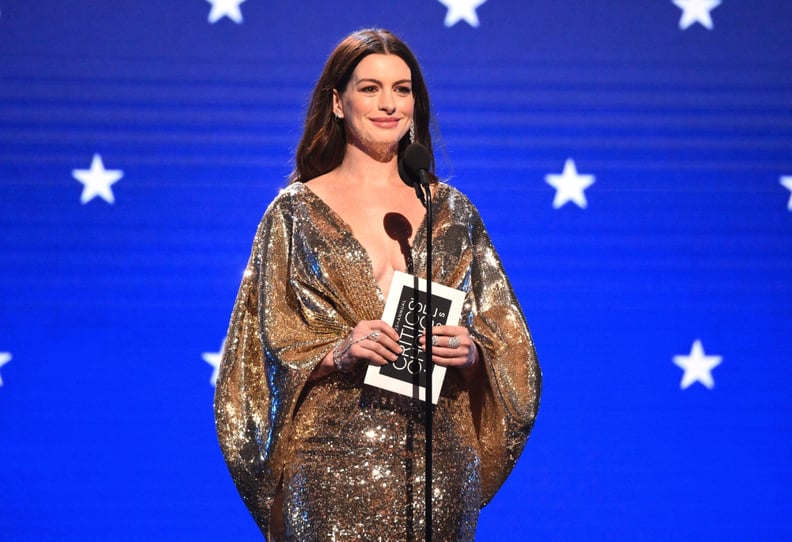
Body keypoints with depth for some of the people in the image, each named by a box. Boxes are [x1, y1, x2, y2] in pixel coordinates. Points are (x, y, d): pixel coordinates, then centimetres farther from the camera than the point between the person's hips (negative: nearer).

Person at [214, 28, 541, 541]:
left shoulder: (451, 211, 11)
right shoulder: (297, 210, 4)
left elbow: (504, 338, 11)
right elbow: (272, 343, 2)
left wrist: (471, 352, -10)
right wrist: (338, 352, -15)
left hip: (436, 455, 2)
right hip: (334, 456, -2)